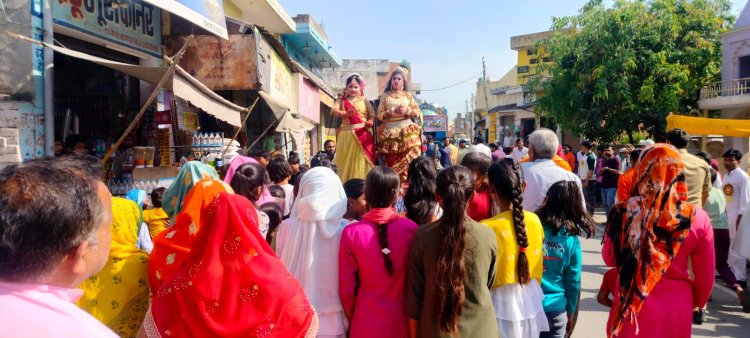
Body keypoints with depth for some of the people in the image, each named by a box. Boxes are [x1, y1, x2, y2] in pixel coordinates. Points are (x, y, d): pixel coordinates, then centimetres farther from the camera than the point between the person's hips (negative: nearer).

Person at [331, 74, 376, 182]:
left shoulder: (364, 100, 8)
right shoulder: (342, 100, 8)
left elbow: (373, 115, 4)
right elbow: (333, 111, -10)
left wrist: (370, 122, -19)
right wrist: (345, 114, -29)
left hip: (363, 135, -1)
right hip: (347, 135, 1)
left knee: (362, 163, -6)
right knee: (347, 163, 1)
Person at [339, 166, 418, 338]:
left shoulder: (351, 233, -14)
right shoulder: (411, 229, -13)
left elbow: (346, 287, -8)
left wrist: (351, 320, 9)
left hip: (365, 323, 0)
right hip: (400, 321, 0)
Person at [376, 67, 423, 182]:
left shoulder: (408, 95, 13)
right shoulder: (385, 96, 11)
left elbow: (418, 112, 9)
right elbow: (379, 115, 4)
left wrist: (407, 110, -8)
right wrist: (393, 111, -10)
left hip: (407, 131, 0)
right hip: (390, 132, 0)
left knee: (409, 160, -12)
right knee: (392, 162, -5)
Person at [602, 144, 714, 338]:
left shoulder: (623, 214, -16)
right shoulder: (697, 218, -15)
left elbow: (609, 258, 1)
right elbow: (705, 276, -4)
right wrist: (698, 302, 15)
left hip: (632, 309, 0)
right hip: (676, 310, 1)